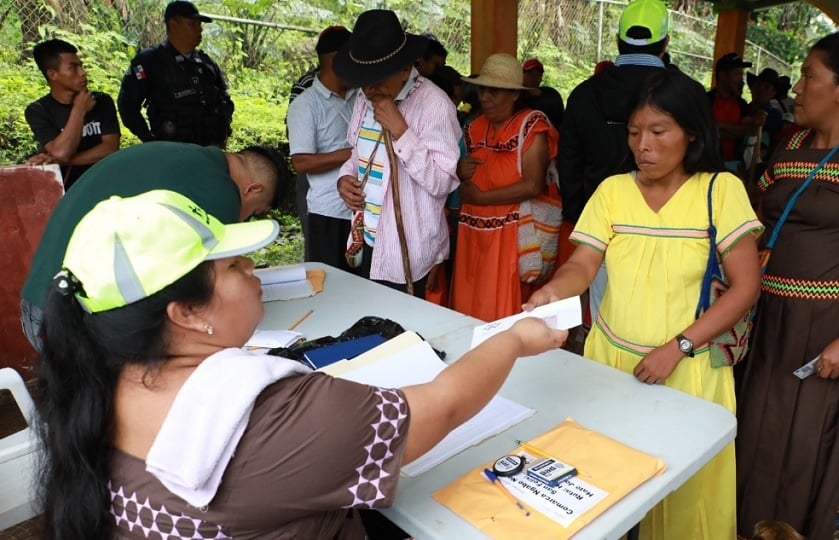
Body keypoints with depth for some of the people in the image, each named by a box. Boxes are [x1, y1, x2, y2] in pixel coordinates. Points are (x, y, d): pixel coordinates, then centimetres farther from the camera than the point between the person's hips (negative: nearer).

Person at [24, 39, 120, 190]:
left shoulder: (102, 101, 4)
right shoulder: (37, 111, 0)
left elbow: (110, 148, -7)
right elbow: (61, 153, -15)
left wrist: (62, 161, -13)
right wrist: (79, 110, -10)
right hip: (63, 188, -1)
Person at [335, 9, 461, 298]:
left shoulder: (433, 104, -16)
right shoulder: (365, 98, 7)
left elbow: (440, 183, -20)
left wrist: (400, 130, -25)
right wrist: (345, 177, -1)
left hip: (408, 252, -7)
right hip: (369, 241, 7)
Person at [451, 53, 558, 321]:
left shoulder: (531, 125, -7)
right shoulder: (475, 127, 12)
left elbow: (533, 185, -17)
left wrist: (480, 197, -13)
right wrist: (460, 172, -2)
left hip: (509, 236, -6)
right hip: (472, 233, 6)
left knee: (503, 316, 0)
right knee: (468, 312, 11)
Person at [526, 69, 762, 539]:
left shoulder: (721, 189, -6)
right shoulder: (612, 190, 1)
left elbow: (746, 286, -7)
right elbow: (583, 265, -6)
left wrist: (676, 348, -16)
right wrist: (551, 291, -29)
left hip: (688, 368, -2)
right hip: (610, 356, 3)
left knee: (683, 490, 12)